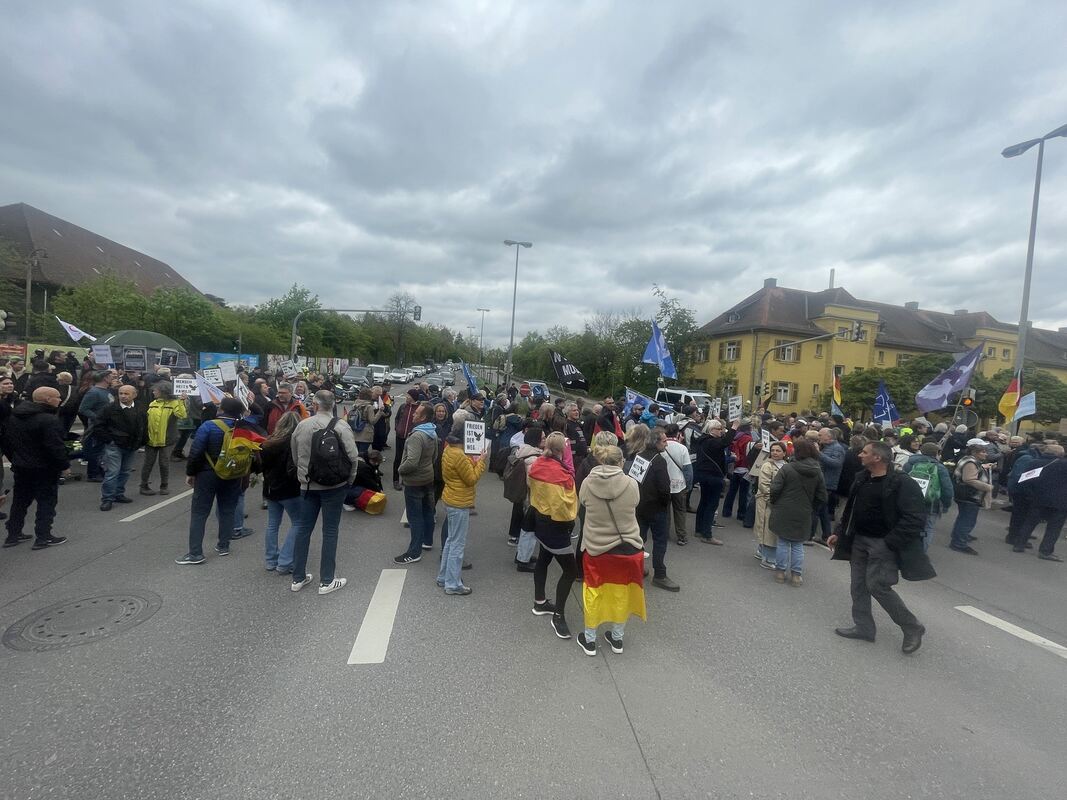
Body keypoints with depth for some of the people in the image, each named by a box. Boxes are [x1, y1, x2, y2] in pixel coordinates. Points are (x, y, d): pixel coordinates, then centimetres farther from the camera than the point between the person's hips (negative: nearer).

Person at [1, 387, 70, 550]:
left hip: (20, 467, 8)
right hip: (44, 469, -8)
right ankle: (43, 538, 2)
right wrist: (64, 466, -14)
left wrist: (15, 460, 24)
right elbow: (55, 447, -24)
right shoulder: (49, 420, -21)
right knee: (47, 502, 1)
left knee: (19, 501, 19)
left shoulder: (14, 417, 8)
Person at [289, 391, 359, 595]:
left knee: (303, 528, 15)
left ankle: (298, 578, 25)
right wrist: (349, 480, 2)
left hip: (308, 484, 4)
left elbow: (295, 456, 8)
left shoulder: (301, 426, -4)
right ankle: (327, 581, 13)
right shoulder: (341, 428, -16)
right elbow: (353, 457, -15)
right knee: (330, 531, 5)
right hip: (334, 486, -3)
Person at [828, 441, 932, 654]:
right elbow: (851, 509, 16)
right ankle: (863, 627, 23)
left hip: (884, 543, -8)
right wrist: (840, 533, 14)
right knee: (859, 585, 10)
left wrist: (889, 543, -22)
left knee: (877, 585, -7)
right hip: (859, 540, 8)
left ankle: (912, 627, 14)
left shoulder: (903, 484, -17)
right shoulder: (862, 479, 7)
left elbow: (913, 519, -21)